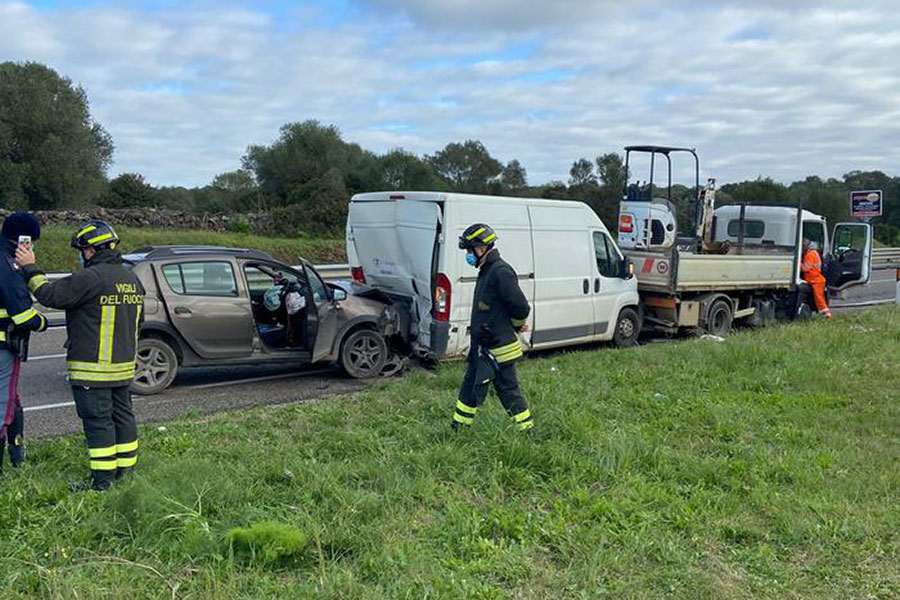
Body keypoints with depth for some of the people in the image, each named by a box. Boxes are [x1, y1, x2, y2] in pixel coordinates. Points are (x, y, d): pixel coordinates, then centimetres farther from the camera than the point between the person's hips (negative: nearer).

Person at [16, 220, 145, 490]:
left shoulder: (92, 277, -17)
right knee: (122, 415, 14)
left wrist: (30, 268, 0)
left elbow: (51, 295, -12)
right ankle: (126, 471, 22)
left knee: (97, 421, -2)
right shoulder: (132, 279, 12)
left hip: (92, 368, -8)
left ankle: (102, 480, 3)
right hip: (123, 366, 8)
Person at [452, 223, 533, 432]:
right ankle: (458, 429, 28)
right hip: (482, 346, 10)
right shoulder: (486, 271, 12)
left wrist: (515, 327, -3)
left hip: (498, 349, -10)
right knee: (471, 385, 17)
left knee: (507, 389, 0)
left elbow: (522, 308, -20)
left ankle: (528, 431, 14)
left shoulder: (501, 272, -20)